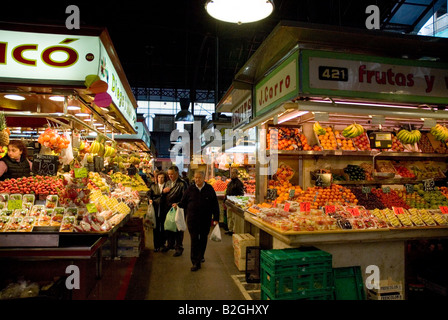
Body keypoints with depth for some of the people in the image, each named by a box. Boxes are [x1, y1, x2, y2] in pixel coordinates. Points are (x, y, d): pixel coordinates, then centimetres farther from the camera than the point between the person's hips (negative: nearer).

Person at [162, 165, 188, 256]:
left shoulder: (182, 184, -10)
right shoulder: (168, 183, 13)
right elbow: (164, 197, 21)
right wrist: (164, 191, 0)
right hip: (168, 209, 7)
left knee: (178, 229, 2)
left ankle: (179, 247, 14)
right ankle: (170, 244, 34)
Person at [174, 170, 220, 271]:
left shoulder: (209, 189, 0)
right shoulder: (190, 189, 1)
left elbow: (215, 205, 2)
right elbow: (184, 202, 6)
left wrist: (216, 218, -1)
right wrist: (178, 205, -16)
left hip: (206, 219, 1)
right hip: (192, 219, -1)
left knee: (203, 238, 15)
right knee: (194, 239, -4)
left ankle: (200, 256, 37)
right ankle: (196, 262, 0)